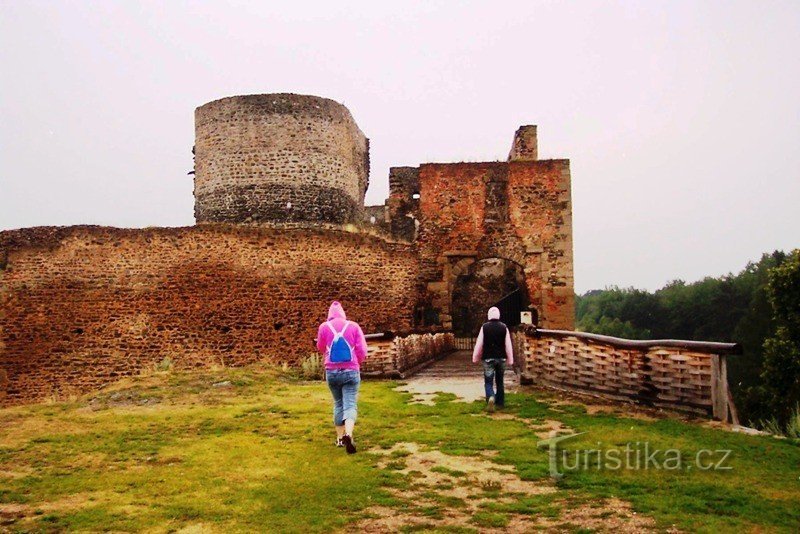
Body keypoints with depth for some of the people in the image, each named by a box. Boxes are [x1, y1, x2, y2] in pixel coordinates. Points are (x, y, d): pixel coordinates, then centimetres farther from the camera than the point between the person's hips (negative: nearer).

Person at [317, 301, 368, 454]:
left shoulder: (324, 327, 2)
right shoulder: (353, 326, 1)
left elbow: (320, 348, 16)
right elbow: (362, 350, -1)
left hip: (332, 371, 2)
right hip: (351, 371, -1)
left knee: (338, 404, 18)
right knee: (350, 405, -3)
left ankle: (340, 437, 20)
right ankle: (348, 434, -26)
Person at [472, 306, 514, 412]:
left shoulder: (484, 327, -6)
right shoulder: (504, 328, -2)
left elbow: (479, 344, -5)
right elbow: (508, 345, 0)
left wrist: (475, 358, 5)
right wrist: (510, 359, 7)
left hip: (488, 358, -2)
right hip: (501, 358, 2)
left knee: (488, 382, 1)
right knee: (500, 381, 17)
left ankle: (491, 397, -26)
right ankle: (500, 403, 24)